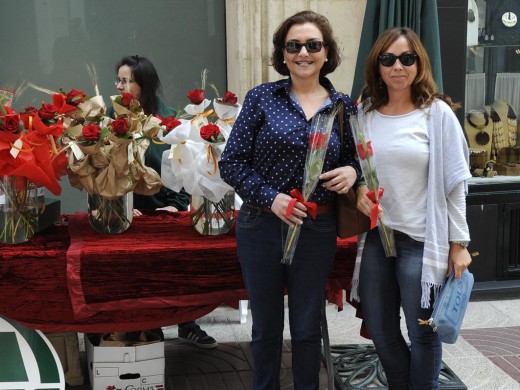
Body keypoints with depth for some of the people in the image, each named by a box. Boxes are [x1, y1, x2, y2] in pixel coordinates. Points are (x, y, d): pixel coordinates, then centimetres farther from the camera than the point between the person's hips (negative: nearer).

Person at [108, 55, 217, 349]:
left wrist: (178, 202, -12)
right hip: (131, 208, 0)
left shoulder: (166, 116, -4)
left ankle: (188, 327, 20)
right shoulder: (113, 116, -3)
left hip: (166, 205, 0)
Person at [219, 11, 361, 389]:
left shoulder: (344, 106, 2)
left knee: (307, 327, 14)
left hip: (317, 230, 1)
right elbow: (231, 162, -6)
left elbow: (356, 157, 13)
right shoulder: (262, 97, -4)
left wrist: (352, 171, -11)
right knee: (266, 325, 15)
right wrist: (271, 198, -18)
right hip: (262, 226, -1)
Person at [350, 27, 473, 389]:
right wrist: (358, 188, -8)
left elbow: (454, 182, -6)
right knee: (380, 332, 13)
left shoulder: (437, 113, -6)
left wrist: (459, 242, -7)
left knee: (423, 332, 8)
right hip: (374, 235, 4)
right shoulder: (364, 112, 4)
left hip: (421, 238, -4)